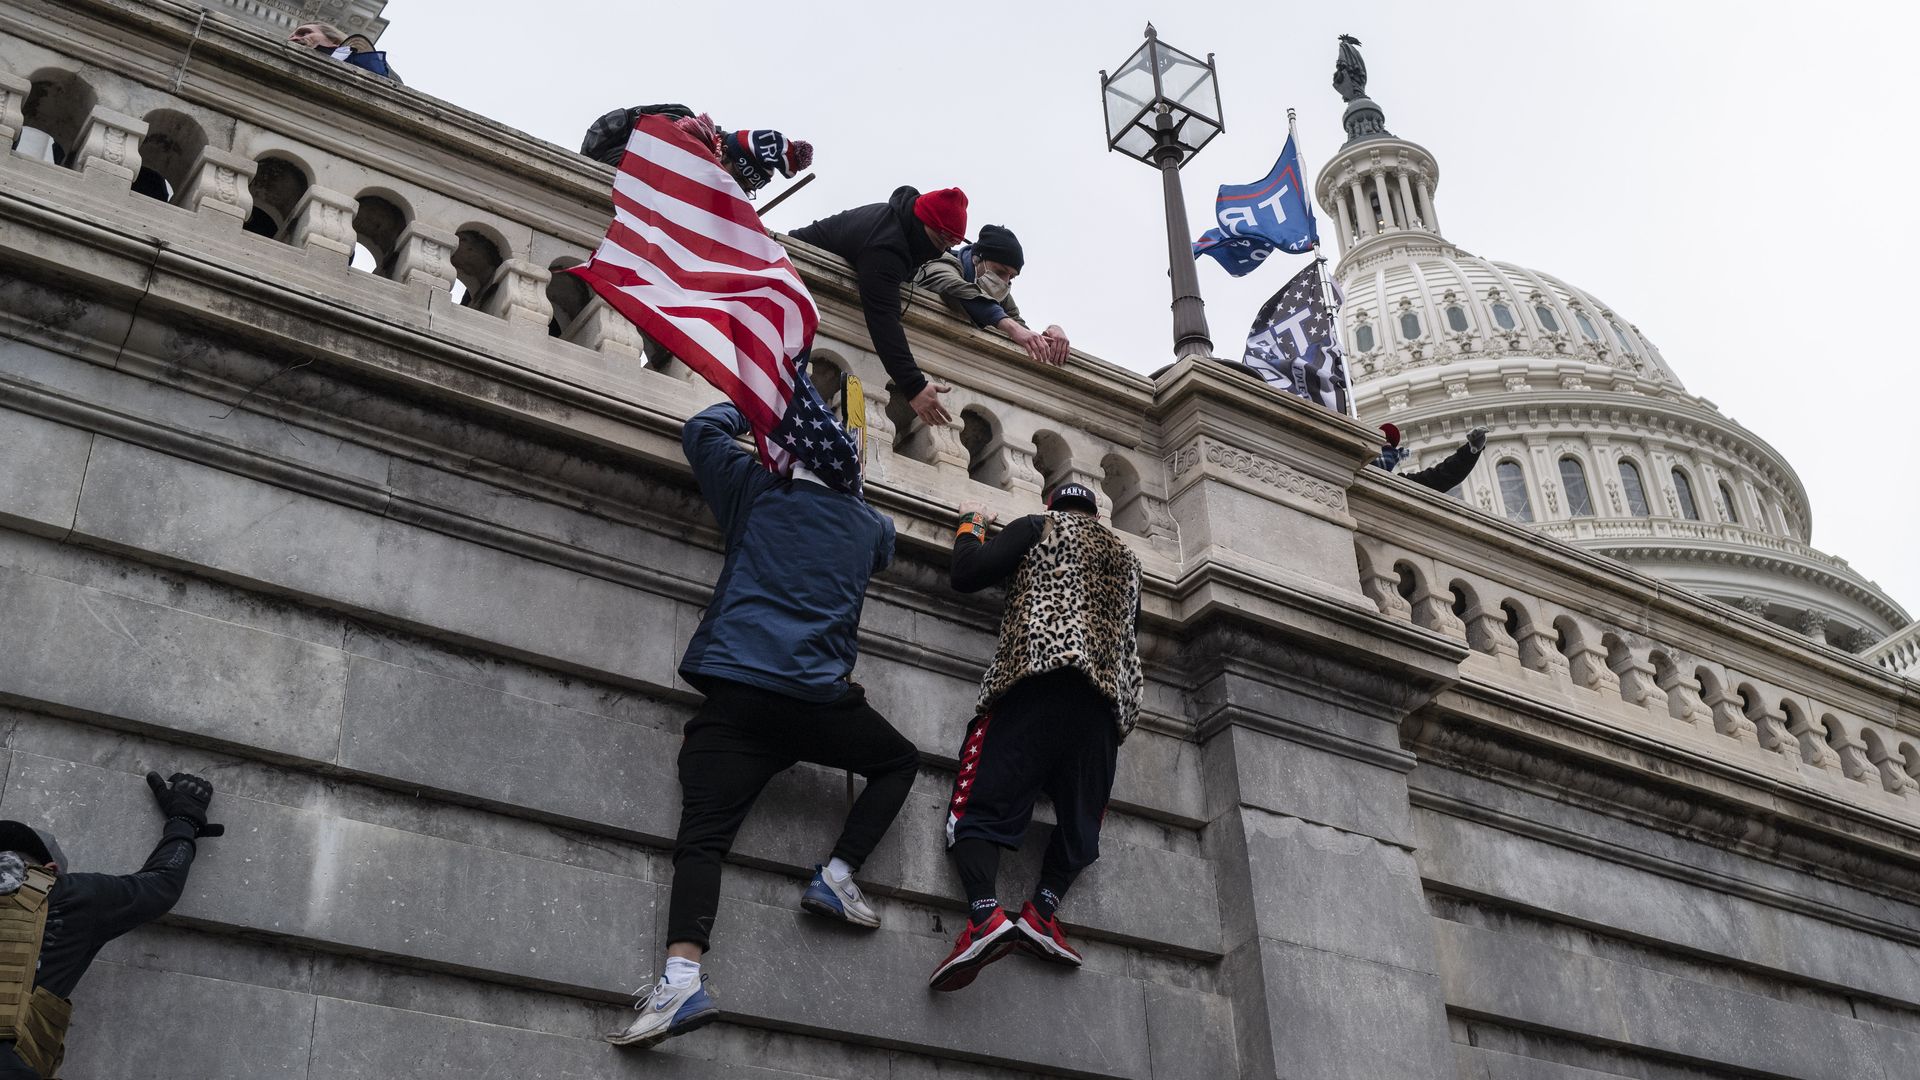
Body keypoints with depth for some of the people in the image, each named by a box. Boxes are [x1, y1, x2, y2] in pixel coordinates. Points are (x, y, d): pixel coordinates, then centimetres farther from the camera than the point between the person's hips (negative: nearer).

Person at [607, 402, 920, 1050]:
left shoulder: (756, 491, 14)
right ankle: (838, 874, 7)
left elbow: (701, 431, 27)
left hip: (732, 694, 0)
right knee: (900, 761, 25)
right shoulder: (872, 524, 18)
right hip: (817, 698, 0)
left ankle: (682, 977, -32)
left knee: (702, 836, -9)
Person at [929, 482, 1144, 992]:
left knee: (983, 800, -10)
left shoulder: (1040, 526, 16)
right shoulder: (1128, 558, 30)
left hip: (1037, 678, -4)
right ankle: (1043, 908, -13)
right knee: (1081, 814, 9)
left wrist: (970, 523, 24)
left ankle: (984, 913, -31)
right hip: (1107, 696, 4)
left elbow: (966, 575, 7)